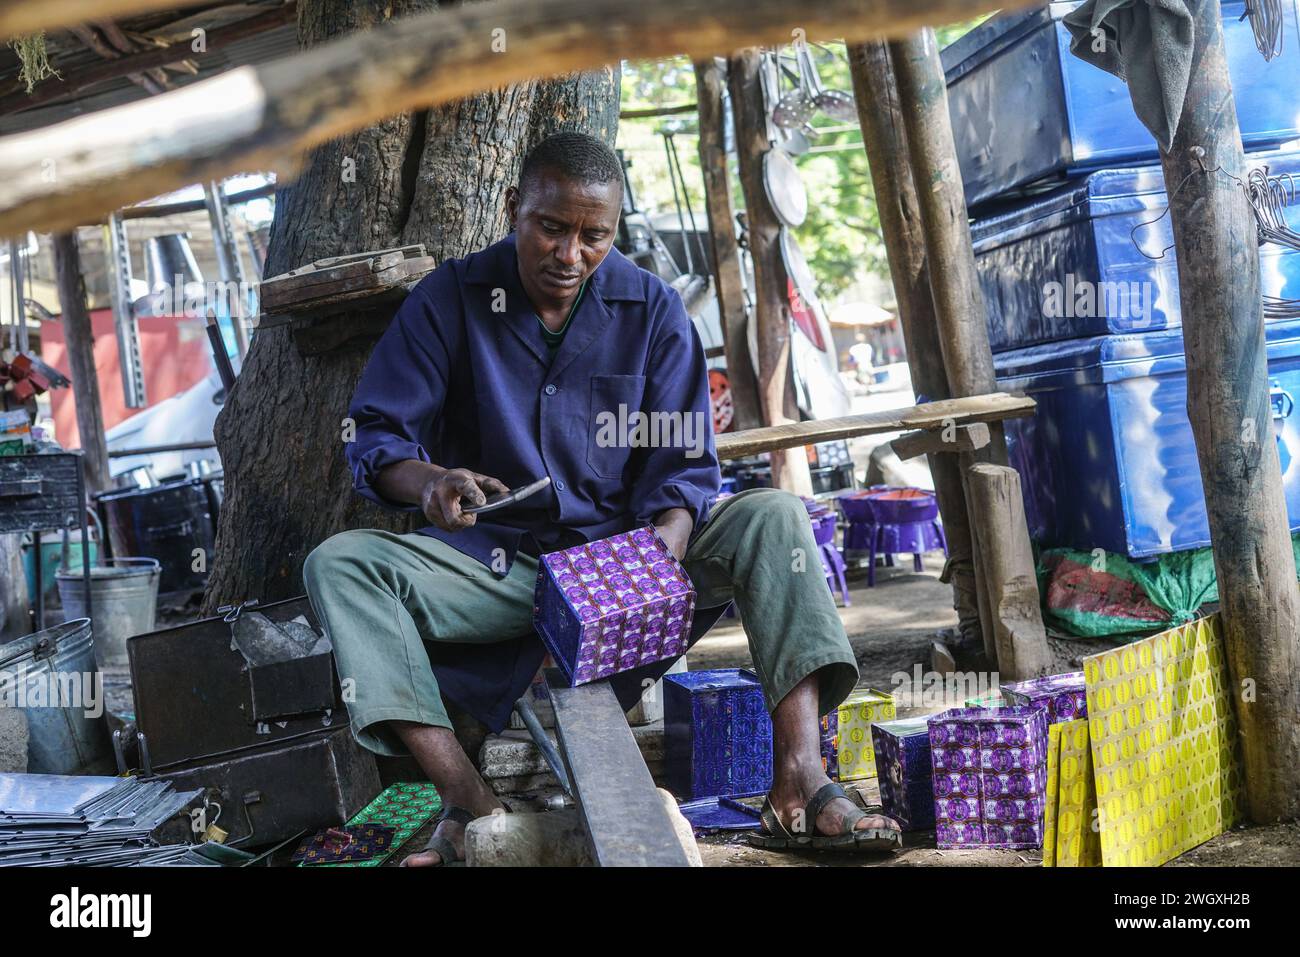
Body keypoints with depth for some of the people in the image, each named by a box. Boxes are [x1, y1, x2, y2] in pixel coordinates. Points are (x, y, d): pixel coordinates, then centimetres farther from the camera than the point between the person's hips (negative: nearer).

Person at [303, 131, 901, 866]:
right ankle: (469, 799, -39)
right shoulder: (449, 300, -2)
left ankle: (798, 785, -34)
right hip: (496, 567, 0)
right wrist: (428, 483, -30)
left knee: (774, 520, -24)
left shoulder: (652, 309, 1)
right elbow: (376, 438, -5)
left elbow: (683, 461, -3)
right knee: (339, 565, -26)